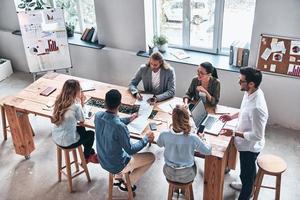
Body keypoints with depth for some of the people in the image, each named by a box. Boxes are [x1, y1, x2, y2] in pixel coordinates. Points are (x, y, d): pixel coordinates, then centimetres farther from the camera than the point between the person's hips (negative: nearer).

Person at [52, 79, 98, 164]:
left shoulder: (59, 101, -6)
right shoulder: (76, 106, -27)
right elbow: (82, 120, -8)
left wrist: (79, 102, 0)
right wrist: (81, 103, -6)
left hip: (56, 138, 7)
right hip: (67, 142, -7)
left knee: (81, 129, 31)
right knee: (91, 134, 20)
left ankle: (91, 152, 48)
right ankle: (86, 158, 42)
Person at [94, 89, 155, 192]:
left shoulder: (98, 116, -14)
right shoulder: (120, 127, -36)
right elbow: (131, 150, -23)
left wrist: (128, 119, 19)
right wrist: (146, 139, -8)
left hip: (103, 161, 7)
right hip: (117, 166, -7)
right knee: (151, 157, 10)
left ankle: (119, 177, 31)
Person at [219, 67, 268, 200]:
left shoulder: (257, 107, -39)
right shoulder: (251, 92, -11)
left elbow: (257, 135, -29)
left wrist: (234, 133, -27)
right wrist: (232, 116, 3)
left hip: (250, 145, -8)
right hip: (247, 144, 8)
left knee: (246, 171, 16)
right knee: (248, 169, 32)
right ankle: (247, 186, 58)